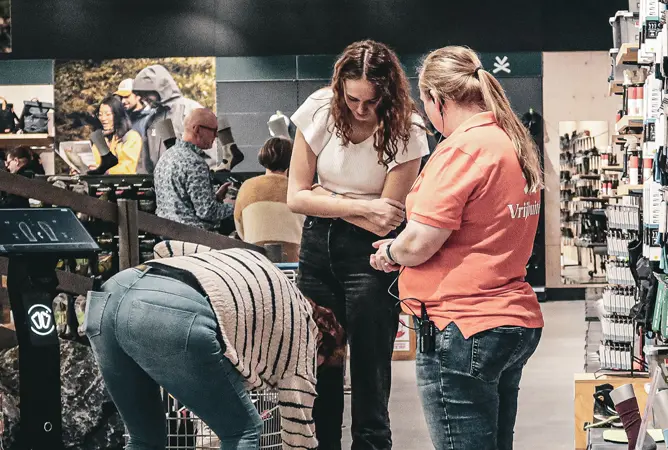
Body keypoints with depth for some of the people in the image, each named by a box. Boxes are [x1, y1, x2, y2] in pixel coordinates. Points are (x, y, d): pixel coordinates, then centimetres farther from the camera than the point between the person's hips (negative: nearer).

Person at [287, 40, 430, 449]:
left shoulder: (405, 131, -14)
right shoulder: (320, 111, -7)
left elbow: (384, 221, -13)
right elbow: (297, 197, -7)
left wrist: (326, 197, -9)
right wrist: (361, 207, -16)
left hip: (371, 251, -3)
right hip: (319, 245, 3)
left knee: (369, 374, -4)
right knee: (318, 367, 8)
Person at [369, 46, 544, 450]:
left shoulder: (462, 148, -16)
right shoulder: (515, 143, 11)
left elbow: (418, 244, -18)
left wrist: (387, 255, 3)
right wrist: (401, 248, 15)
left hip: (465, 329, -9)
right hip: (518, 322, 9)